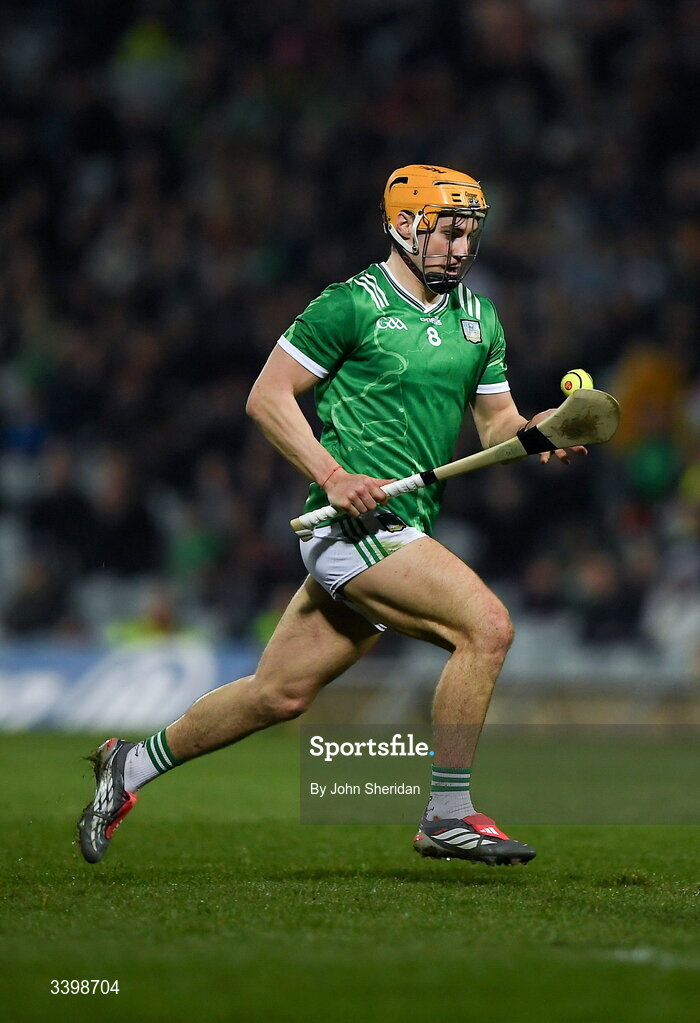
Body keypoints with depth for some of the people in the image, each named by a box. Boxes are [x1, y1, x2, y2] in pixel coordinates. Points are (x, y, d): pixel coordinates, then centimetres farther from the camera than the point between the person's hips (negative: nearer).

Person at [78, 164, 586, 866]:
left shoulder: (478, 318, 16)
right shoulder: (352, 305, -7)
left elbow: (497, 422, 18)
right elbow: (267, 396, -7)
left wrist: (536, 432, -5)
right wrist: (333, 475, -17)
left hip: (402, 531, 8)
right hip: (357, 523, -8)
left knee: (279, 693, 11)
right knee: (486, 625, -20)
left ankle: (136, 763, 28)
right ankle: (447, 816, -13)